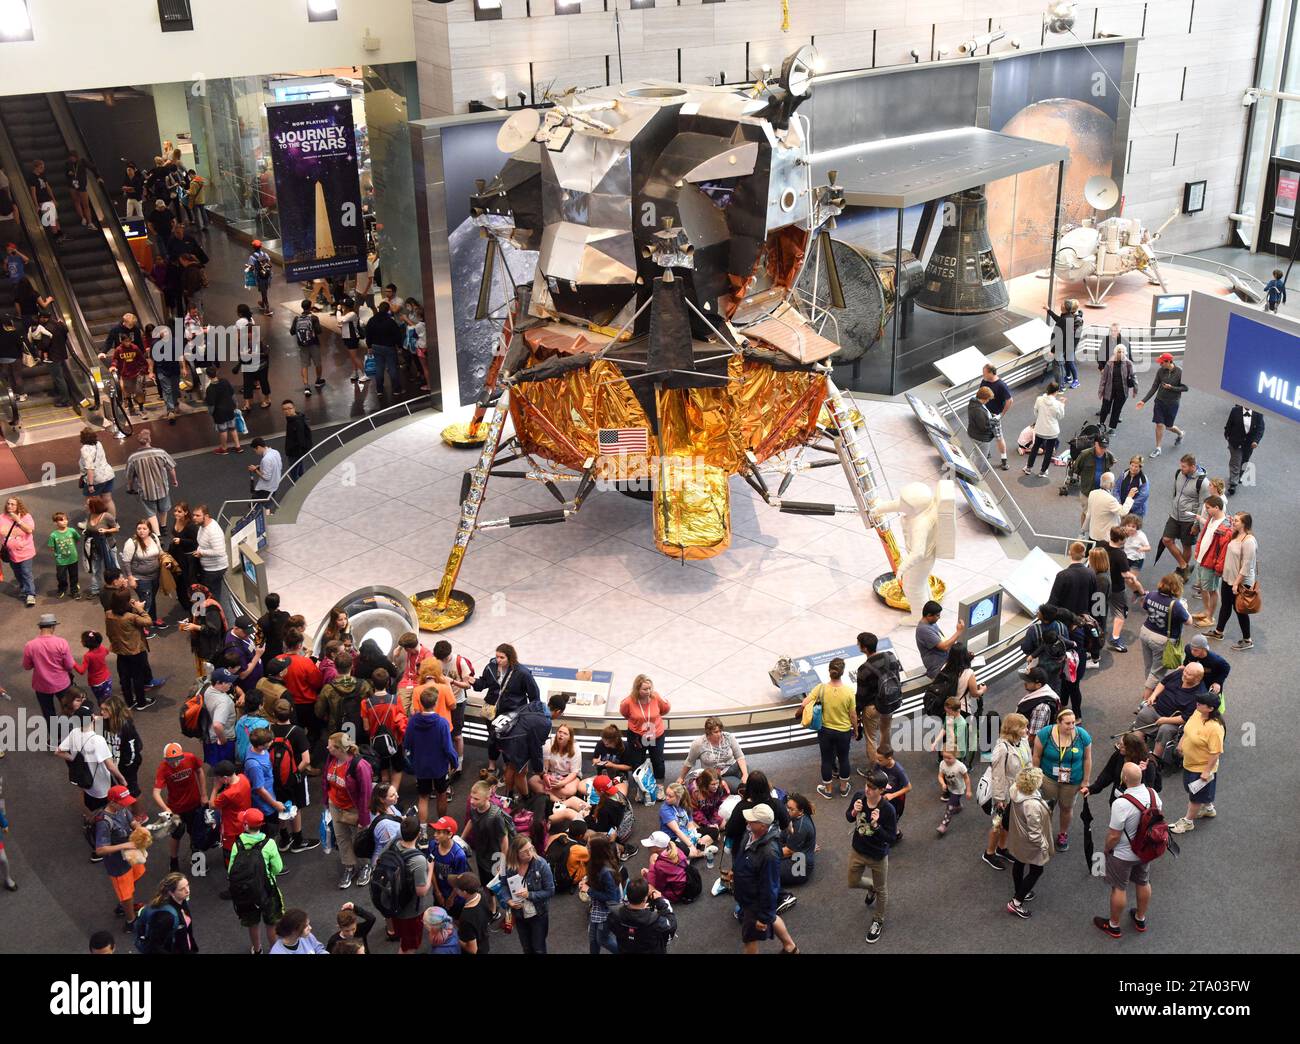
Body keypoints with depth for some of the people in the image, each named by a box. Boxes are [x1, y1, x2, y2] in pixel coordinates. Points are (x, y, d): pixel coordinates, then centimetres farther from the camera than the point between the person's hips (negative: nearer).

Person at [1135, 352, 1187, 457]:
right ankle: (1158, 449, 13)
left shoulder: (1180, 372, -15)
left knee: (1169, 426, 10)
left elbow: (1185, 388, -10)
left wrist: (1171, 388, -21)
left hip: (1172, 403, -3)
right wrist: (1143, 401, -4)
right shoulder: (1160, 371, -4)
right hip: (1159, 401, 3)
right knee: (1159, 425, 1)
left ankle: (1180, 433, 43)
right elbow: (1154, 388, 1)